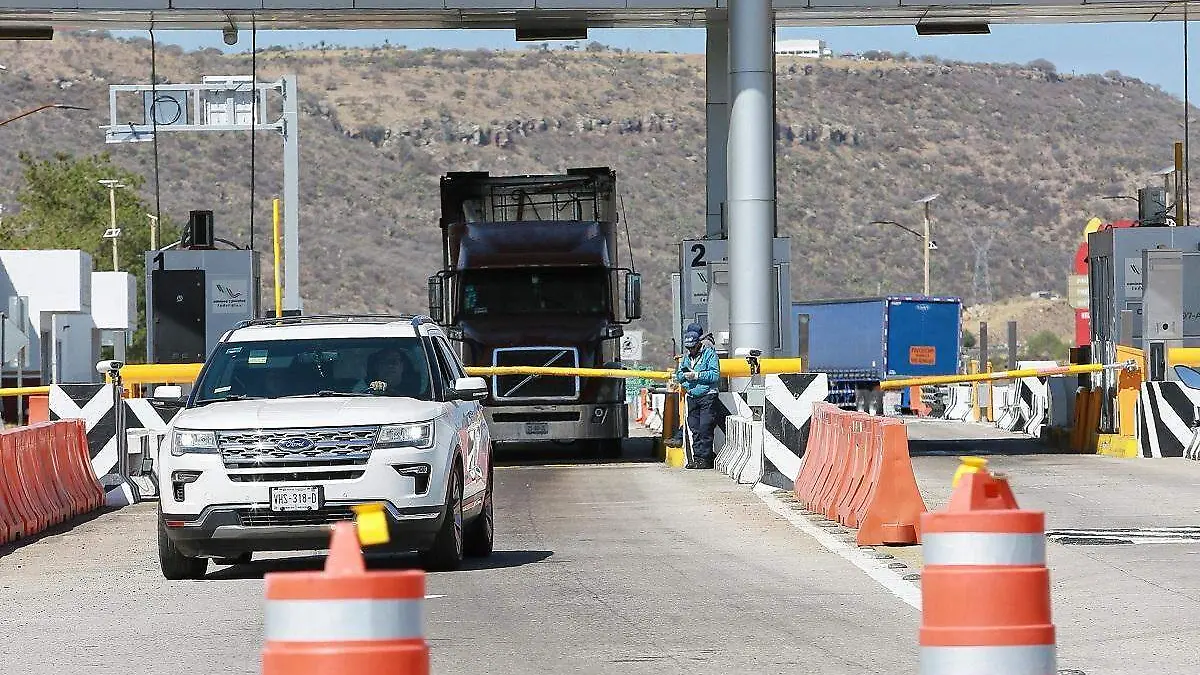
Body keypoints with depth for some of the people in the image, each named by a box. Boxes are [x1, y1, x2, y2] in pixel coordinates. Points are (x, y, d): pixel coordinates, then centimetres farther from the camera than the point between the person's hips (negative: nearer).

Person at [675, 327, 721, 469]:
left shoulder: (709, 353, -4)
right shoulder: (686, 357, 16)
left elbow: (715, 375, -13)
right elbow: (678, 376, 18)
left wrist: (696, 375, -17)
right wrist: (684, 375, -5)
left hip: (707, 397, -6)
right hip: (692, 397, 6)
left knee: (705, 429, -9)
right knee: (695, 430, 5)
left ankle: (705, 459, -7)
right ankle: (697, 457, 9)